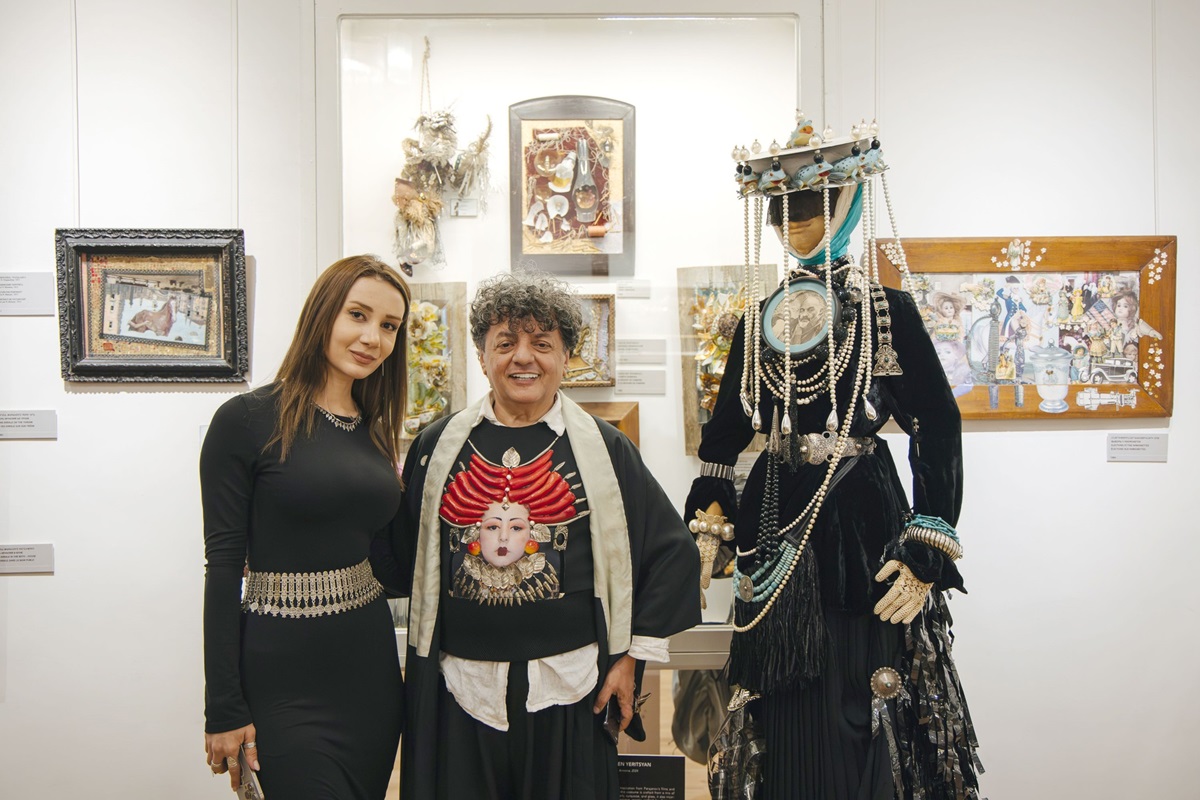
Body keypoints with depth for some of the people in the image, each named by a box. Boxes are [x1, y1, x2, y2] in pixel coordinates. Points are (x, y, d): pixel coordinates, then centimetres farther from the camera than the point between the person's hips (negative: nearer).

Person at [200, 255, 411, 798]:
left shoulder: (377, 432, 8)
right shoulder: (248, 420, -10)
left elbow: (389, 566, 10)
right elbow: (223, 566, -10)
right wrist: (224, 709, -10)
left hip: (370, 661, 6)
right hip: (284, 675, -6)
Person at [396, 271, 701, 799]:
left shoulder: (602, 449, -1)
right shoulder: (437, 447, 4)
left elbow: (672, 553, 1)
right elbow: (405, 558, 11)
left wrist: (632, 657, -1)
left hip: (567, 688, -1)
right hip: (459, 688, 1)